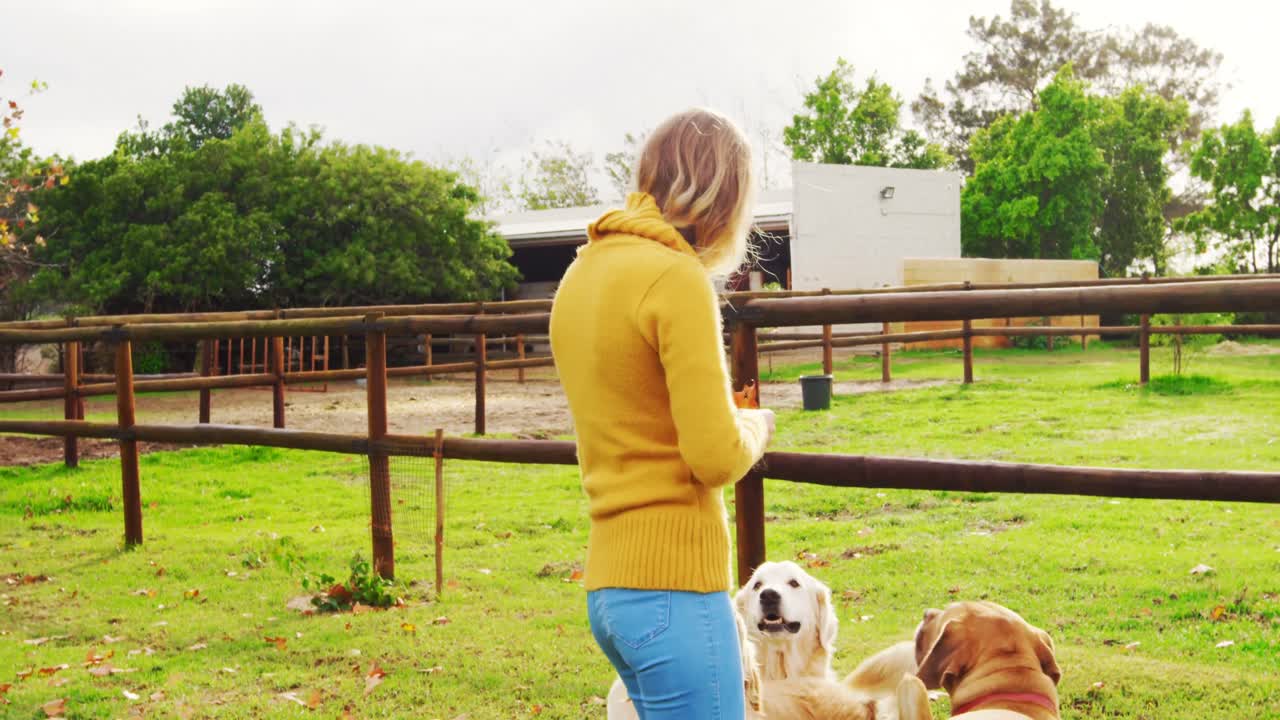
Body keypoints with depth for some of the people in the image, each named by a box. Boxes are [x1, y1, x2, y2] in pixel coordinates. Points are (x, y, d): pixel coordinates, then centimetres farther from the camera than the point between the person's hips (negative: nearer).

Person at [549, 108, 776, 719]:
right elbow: (716, 457, -18)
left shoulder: (583, 272, 12)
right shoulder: (677, 277, -14)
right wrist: (754, 428, 3)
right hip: (673, 582, -9)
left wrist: (729, 424, 14)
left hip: (609, 581, 9)